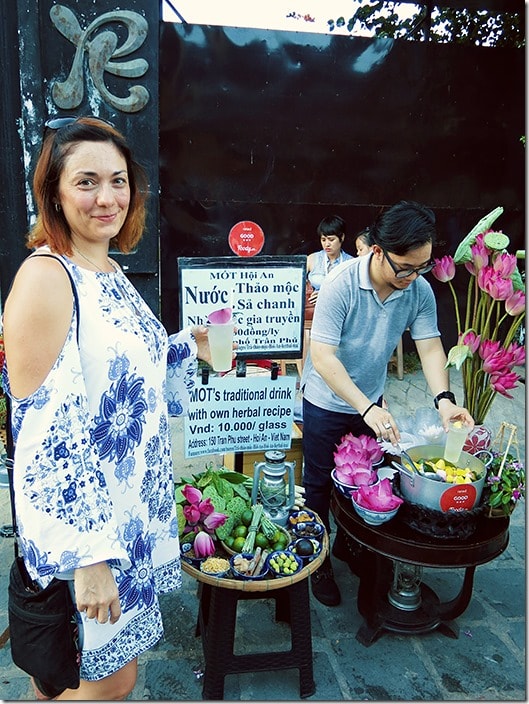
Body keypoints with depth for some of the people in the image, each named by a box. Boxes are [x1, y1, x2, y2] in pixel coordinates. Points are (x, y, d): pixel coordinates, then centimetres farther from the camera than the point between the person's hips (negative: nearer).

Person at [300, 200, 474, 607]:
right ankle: (319, 563, 33)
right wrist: (367, 408, -39)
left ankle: (349, 546, 46)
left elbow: (430, 346, -10)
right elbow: (322, 357, -32)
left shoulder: (420, 291, -12)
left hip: (371, 403, 5)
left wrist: (444, 399, -28)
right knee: (320, 485, 11)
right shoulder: (341, 285, -28)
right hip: (327, 403, -4)